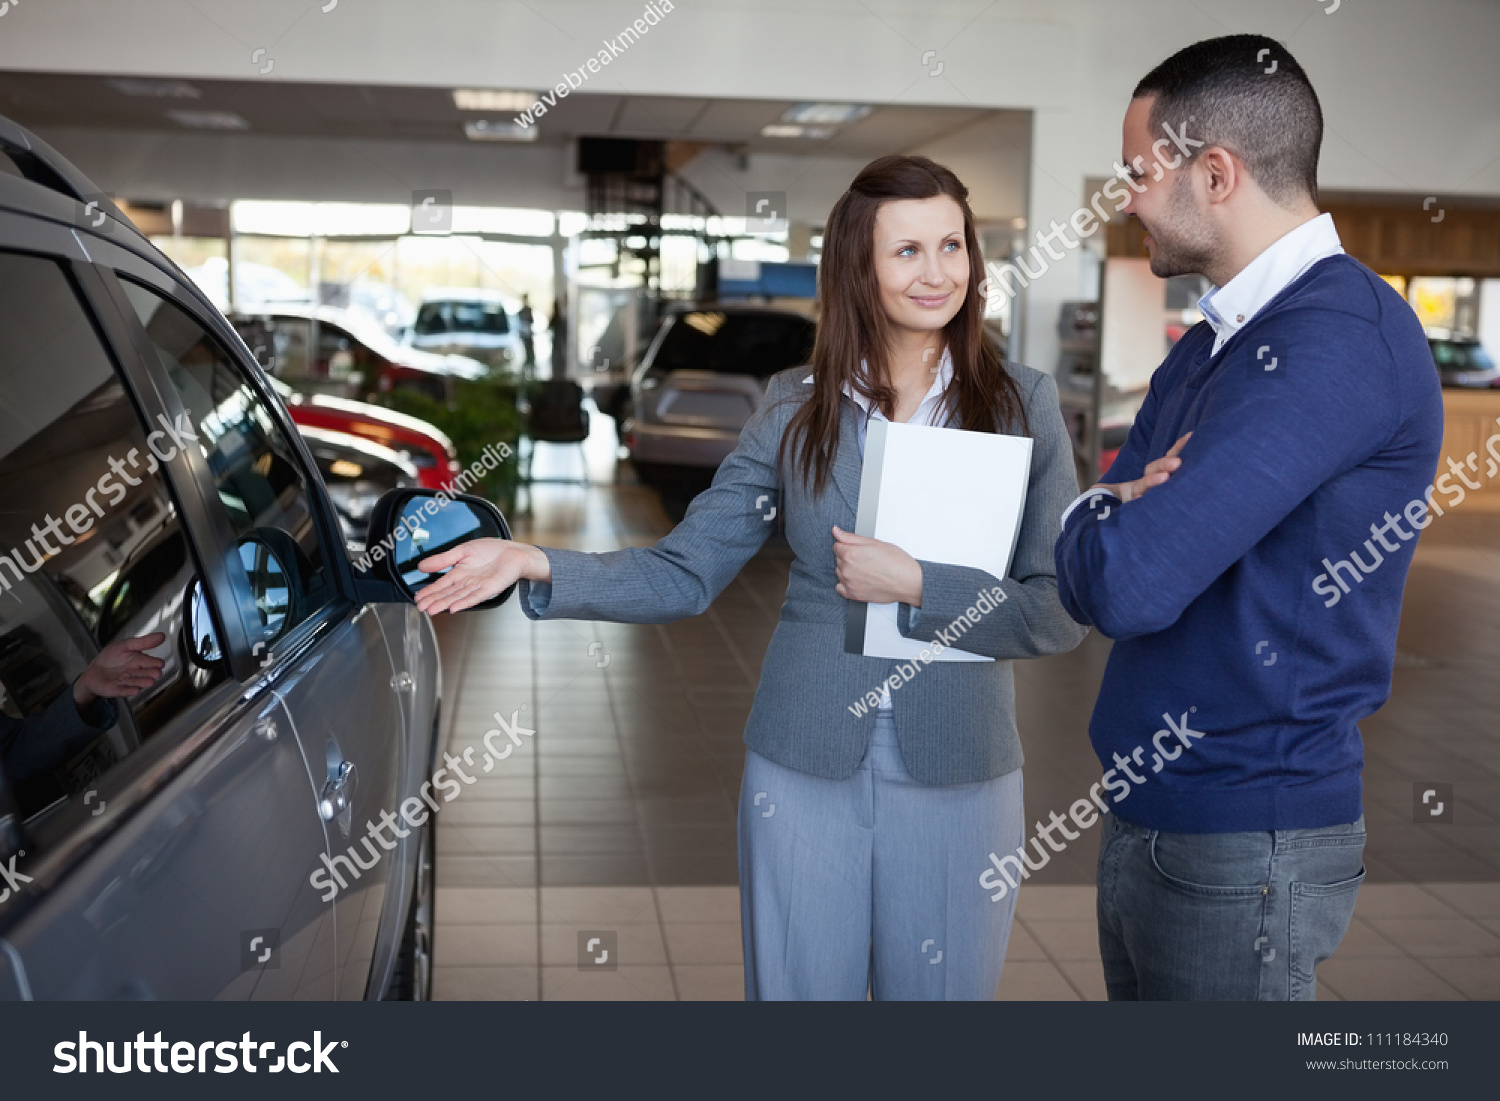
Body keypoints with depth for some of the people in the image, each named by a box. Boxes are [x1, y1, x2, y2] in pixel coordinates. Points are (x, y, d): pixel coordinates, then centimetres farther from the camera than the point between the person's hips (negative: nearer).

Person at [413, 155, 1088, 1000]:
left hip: (956, 779, -1)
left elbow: (1062, 613, -7)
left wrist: (914, 585, -17)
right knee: (798, 985, 13)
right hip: (802, 771, 1)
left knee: (942, 988, 13)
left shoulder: (1022, 405, -3)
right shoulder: (796, 408, 2)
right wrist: (534, 566, -10)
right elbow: (684, 574, 1)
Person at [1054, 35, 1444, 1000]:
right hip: (1144, 811, 9)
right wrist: (1119, 515, -13)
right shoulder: (1211, 345, 11)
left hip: (1244, 842, -8)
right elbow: (1087, 572, 9)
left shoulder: (1340, 335, -20)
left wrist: (1099, 518, -5)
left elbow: (1130, 583, -27)